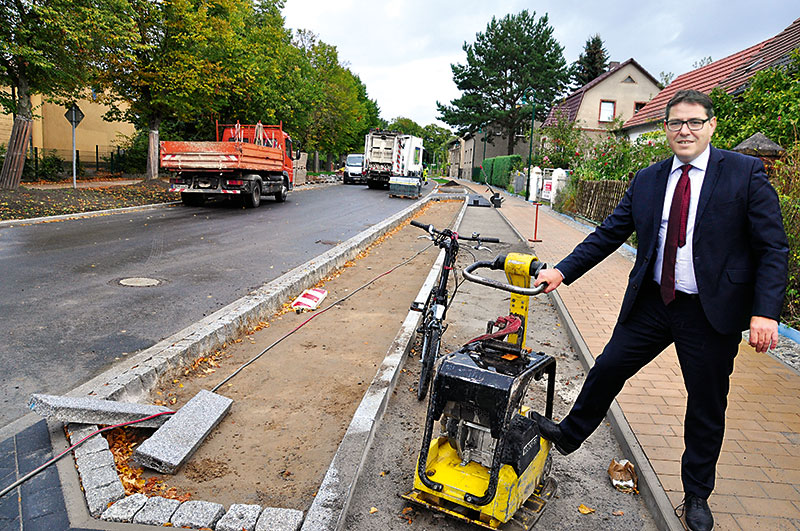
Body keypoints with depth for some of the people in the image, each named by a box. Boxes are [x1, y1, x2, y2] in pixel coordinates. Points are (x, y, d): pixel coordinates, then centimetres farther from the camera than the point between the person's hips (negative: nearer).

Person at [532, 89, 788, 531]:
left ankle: (697, 495, 34)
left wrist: (765, 312, -18)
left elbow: (773, 249, -7)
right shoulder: (647, 180, 4)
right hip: (652, 303, 3)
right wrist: (563, 271, -4)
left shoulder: (745, 173, -6)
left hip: (712, 313, -2)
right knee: (607, 368, 10)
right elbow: (608, 234, 5)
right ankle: (570, 434, 36)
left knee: (707, 408, 12)